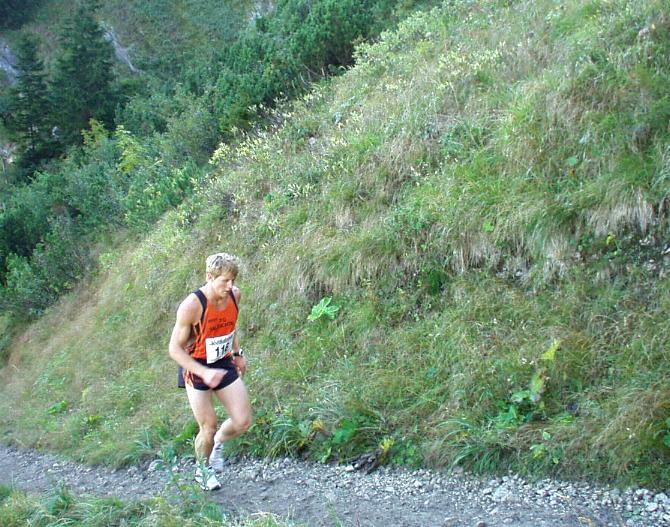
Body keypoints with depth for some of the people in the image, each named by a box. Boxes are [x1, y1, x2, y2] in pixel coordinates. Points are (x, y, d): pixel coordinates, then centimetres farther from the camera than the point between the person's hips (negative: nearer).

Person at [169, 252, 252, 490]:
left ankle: (218, 443, 33)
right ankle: (202, 470, 29)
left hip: (224, 364, 5)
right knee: (208, 428, 0)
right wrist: (204, 373, -30)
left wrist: (237, 353, 13)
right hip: (196, 367, -5)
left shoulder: (234, 295, -9)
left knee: (243, 422, 0)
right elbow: (175, 348, -22)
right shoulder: (191, 306, -27)